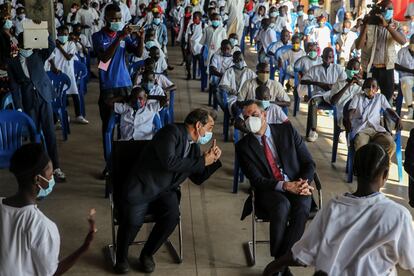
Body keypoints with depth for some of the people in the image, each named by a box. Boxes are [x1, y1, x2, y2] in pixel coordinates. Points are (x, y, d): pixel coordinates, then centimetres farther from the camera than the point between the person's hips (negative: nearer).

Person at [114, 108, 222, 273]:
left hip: (166, 190, 6)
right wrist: (202, 161, -19)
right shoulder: (172, 132, -14)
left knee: (172, 215, -23)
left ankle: (147, 254, 2)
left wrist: (213, 160, 2)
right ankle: (121, 257, 4)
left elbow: (197, 179, 17)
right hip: (143, 188, -6)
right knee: (133, 220, -28)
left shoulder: (194, 146, 10)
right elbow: (169, 162, -27)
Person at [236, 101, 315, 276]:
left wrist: (304, 183, -14)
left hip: (296, 186, 2)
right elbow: (256, 180, -7)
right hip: (269, 191, -1)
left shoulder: (287, 130, 6)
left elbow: (308, 162, 6)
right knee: (282, 206, -36)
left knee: (303, 206, -33)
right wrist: (284, 186, -22)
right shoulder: (244, 146, 2)